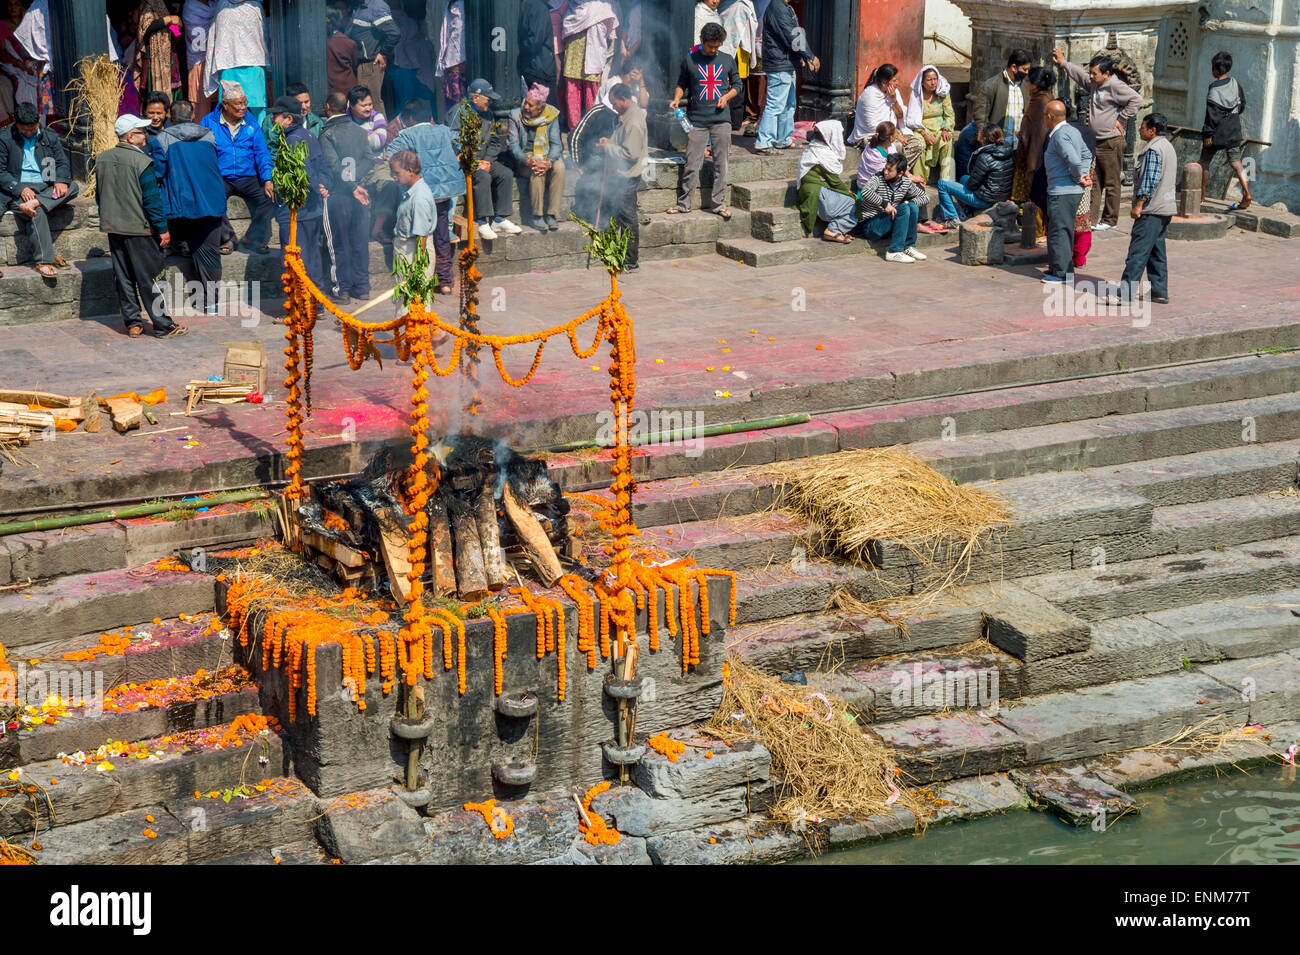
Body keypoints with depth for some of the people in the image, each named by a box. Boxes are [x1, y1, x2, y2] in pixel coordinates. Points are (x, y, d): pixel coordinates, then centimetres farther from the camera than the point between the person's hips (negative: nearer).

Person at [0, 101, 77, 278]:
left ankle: (34, 203, -38)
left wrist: (61, 180, -14)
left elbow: (62, 162, 10)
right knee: (37, 213, -35)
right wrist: (20, 189, -20)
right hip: (19, 188, -5)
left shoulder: (49, 136, 11)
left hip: (46, 187, 5)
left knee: (72, 187, -23)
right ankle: (44, 260, -36)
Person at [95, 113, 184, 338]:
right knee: (148, 279, -1)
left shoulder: (102, 160, 6)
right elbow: (152, 199, -16)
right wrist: (163, 229, -10)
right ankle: (162, 325, 4)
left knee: (124, 278, 11)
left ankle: (133, 323, 15)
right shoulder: (141, 161, -16)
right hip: (139, 229, -6)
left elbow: (99, 195, 15)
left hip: (113, 228, 6)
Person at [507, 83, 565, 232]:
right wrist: (528, 161, -27)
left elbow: (556, 144, -4)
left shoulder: (551, 117, -1)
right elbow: (512, 145, -9)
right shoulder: (516, 116, -4)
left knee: (559, 168, -31)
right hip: (525, 158, -2)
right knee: (536, 172, -35)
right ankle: (537, 216, -24)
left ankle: (551, 214, -27)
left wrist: (549, 162, -25)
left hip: (548, 156, 2)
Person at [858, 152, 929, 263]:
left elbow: (925, 197, 11)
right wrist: (884, 203, -31)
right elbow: (865, 192, -33)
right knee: (903, 209, -24)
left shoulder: (906, 183, 2)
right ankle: (894, 252, -27)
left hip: (889, 225, 6)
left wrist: (909, 203, -7)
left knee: (913, 207, -14)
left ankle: (909, 247, -8)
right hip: (870, 226, -6)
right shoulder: (878, 179, -13)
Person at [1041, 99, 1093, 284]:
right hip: (1072, 191, 10)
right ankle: (1057, 267, 27)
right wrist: (1084, 176, 9)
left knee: (1059, 231, -5)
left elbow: (1074, 161, -27)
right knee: (1063, 230, 18)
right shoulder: (1073, 131, 15)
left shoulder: (1060, 135, -17)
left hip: (1062, 192, -10)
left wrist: (1079, 178, -11)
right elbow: (1086, 156, 20)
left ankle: (1063, 273, -2)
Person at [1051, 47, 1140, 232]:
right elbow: (1079, 74, 32)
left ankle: (1110, 220, 6)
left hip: (1111, 143, -9)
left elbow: (1136, 99, -20)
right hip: (1095, 141, 9)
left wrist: (1121, 119, -16)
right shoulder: (1093, 84, 15)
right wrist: (1062, 63, 35)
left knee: (1111, 184, 0)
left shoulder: (1115, 86, -12)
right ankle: (1090, 219, 11)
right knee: (1093, 182, 8)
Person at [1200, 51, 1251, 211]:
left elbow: (1212, 115, -19)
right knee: (1236, 163, 6)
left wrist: (1208, 134, -15)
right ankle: (1246, 193, -8)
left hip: (1217, 133, -6)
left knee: (1204, 163, 11)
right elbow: (1242, 105, 13)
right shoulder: (1235, 83, 2)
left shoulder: (1214, 89, -17)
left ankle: (1201, 194, 19)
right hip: (1233, 131, 6)